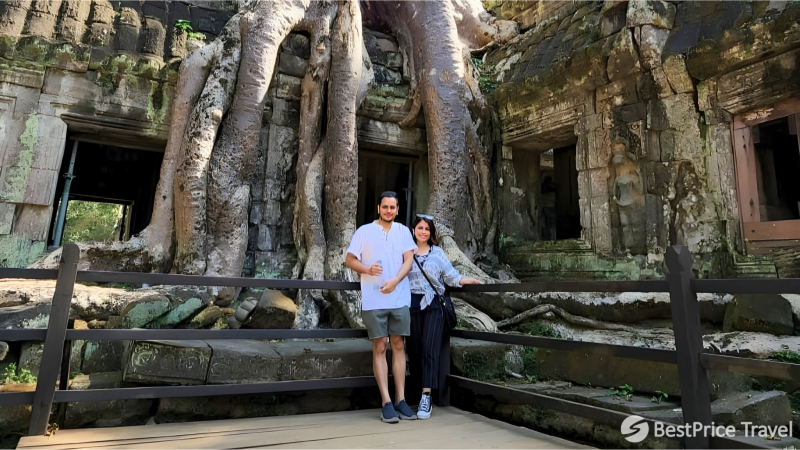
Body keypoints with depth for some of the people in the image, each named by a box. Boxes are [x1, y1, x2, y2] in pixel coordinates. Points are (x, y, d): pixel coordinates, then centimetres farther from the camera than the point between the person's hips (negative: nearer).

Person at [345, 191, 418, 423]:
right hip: (374, 300, -2)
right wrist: (367, 269, -15)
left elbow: (408, 260, 0)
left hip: (399, 298, 2)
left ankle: (400, 400, 13)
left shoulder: (403, 231, 9)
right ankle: (386, 403, 5)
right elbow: (349, 260, 4)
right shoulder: (364, 231, 5)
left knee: (398, 346, 6)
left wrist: (395, 281, -16)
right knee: (380, 348, 0)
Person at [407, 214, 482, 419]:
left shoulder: (437, 252, 8)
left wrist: (473, 280, -4)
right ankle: (416, 392, 19)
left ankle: (426, 397, -7)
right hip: (413, 304, 1)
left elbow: (451, 277, 5)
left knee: (430, 350, -7)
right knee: (414, 350, 4)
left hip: (434, 305, 0)